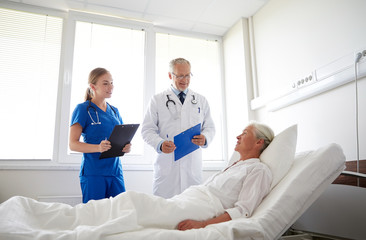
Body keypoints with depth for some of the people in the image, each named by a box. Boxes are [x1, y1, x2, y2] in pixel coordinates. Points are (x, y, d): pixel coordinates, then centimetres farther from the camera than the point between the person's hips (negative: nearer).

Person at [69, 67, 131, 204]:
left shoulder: (114, 111, 14)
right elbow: (73, 144, -8)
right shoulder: (83, 109, -4)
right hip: (93, 173, -5)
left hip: (115, 171, 5)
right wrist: (98, 148, -24)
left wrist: (126, 147, -3)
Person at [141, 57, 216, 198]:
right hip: (166, 164, -1)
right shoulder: (157, 100, 8)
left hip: (192, 165, 2)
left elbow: (210, 127, 15)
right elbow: (147, 130, 4)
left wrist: (205, 138, -9)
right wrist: (160, 143, -15)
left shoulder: (201, 101, 15)